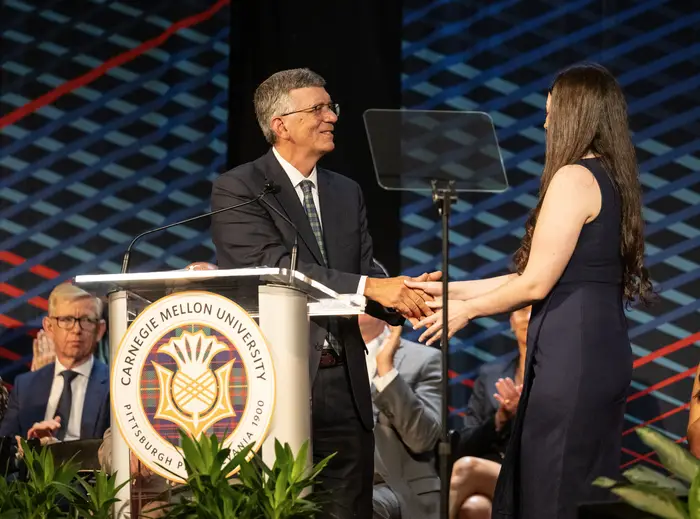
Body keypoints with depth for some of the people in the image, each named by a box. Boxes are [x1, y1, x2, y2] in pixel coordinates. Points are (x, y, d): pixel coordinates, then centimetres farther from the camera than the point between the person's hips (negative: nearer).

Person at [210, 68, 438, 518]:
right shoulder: (238, 190, -4)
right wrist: (369, 286, -24)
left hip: (344, 385, 6)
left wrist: (405, 294, -14)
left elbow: (366, 273, 9)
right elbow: (273, 268, -17)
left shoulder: (347, 193, 17)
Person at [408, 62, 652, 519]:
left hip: (571, 353, -9)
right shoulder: (610, 178, 15)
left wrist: (466, 310, 2)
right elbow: (548, 277, 16)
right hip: (602, 350, 9)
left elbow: (536, 284, -13)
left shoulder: (574, 177, -12)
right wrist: (456, 291, 19)